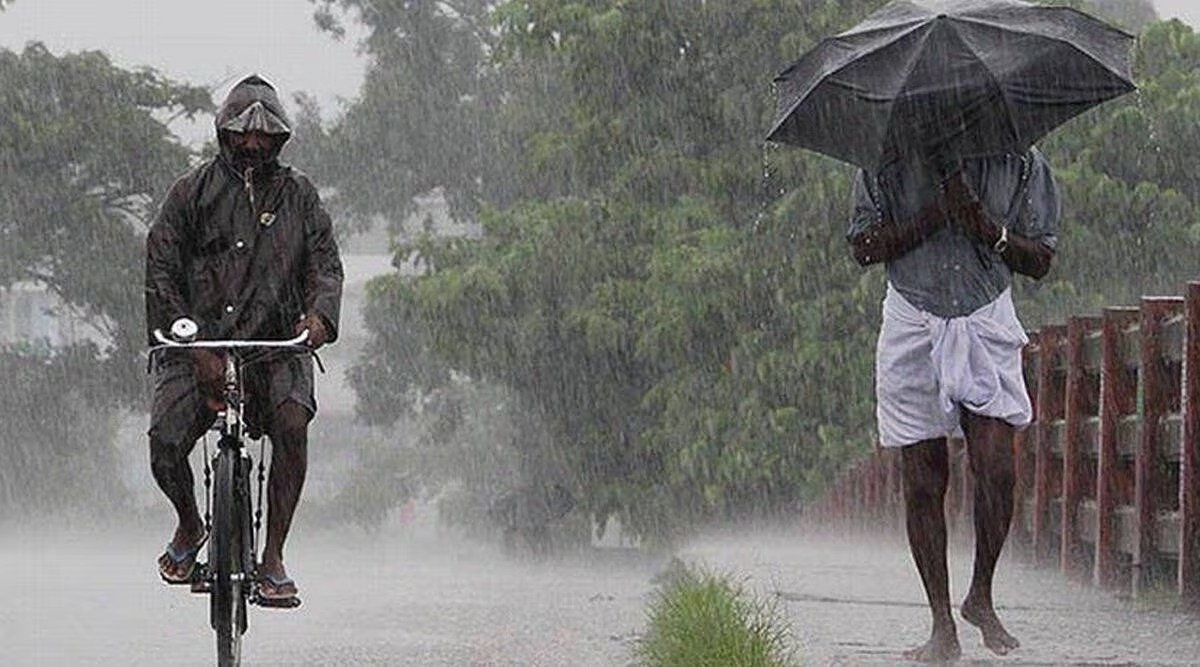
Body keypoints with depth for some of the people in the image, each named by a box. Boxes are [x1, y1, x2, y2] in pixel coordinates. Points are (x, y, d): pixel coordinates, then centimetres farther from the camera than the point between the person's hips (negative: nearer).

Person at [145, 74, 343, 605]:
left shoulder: (297, 194, 11)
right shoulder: (192, 192, 5)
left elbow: (326, 263, 3)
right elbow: (160, 273, -2)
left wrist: (319, 314, -22)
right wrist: (193, 345, -16)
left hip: (277, 343, 1)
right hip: (196, 342, -1)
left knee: (292, 423, -29)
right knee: (165, 446, -20)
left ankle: (273, 559, -20)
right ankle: (190, 527, 15)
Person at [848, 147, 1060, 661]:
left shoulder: (1021, 164, 1)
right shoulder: (889, 163, 0)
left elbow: (1040, 261, 4)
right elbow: (863, 247, -2)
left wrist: (989, 230, -16)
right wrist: (933, 218, -15)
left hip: (987, 326, 0)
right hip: (913, 327, 0)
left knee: (995, 468, -14)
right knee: (923, 480, -1)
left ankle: (981, 597, 10)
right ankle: (942, 626, 6)